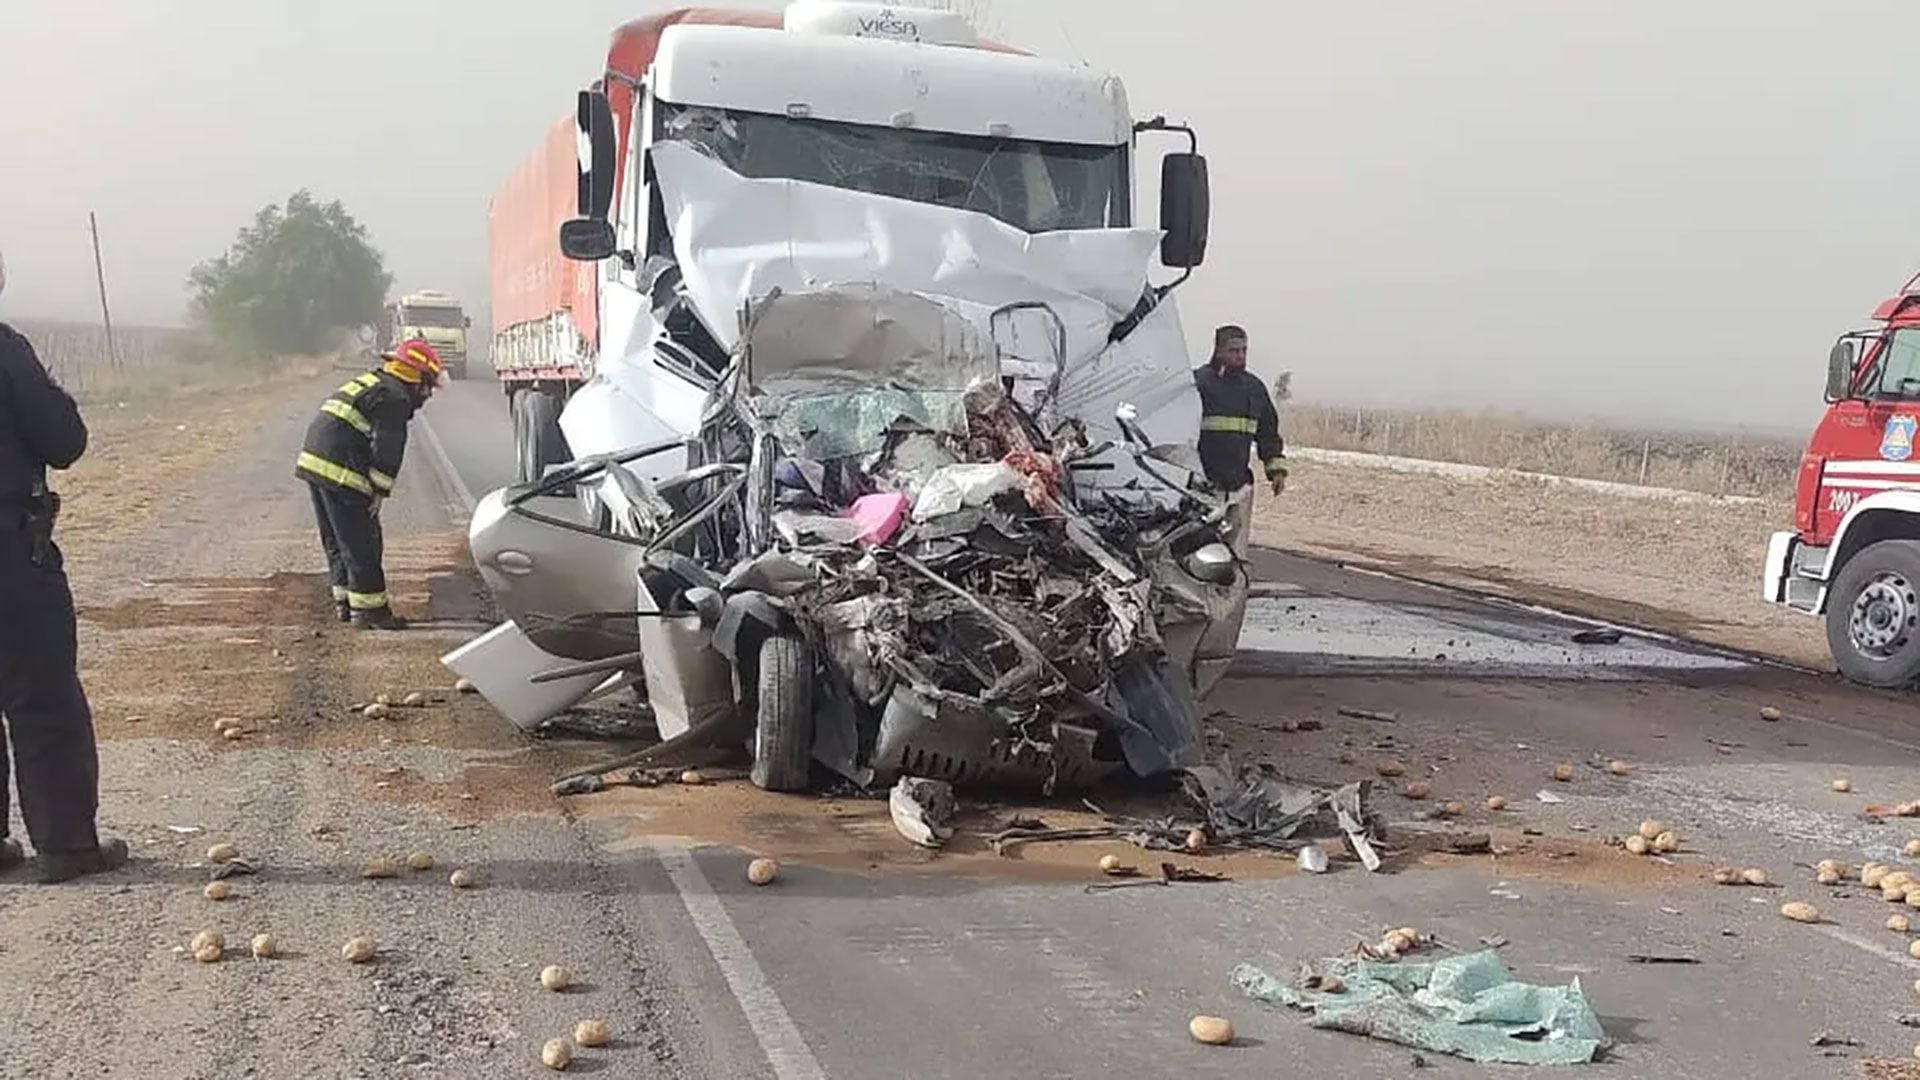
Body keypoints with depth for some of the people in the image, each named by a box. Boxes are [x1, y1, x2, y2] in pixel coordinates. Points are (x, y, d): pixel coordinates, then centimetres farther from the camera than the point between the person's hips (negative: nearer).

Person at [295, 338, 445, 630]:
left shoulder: (369, 383, 23)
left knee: (336, 540, 18)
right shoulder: (394, 397, -8)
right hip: (341, 473, -10)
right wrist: (380, 491, -10)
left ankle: (344, 601, 25)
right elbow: (387, 449, -15)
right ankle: (368, 608, 2)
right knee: (361, 543, -2)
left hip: (312, 460, 10)